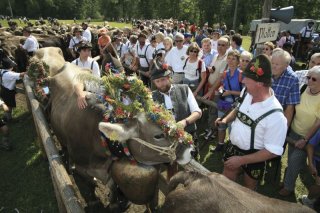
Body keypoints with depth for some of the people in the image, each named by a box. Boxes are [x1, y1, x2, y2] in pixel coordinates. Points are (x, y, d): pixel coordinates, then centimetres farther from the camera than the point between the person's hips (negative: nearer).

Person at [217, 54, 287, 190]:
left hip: (253, 158, -5)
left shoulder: (275, 116, -30)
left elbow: (273, 151, -23)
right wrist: (226, 119, -7)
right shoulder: (249, 95, -10)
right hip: (233, 148, 5)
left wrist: (241, 160, -22)